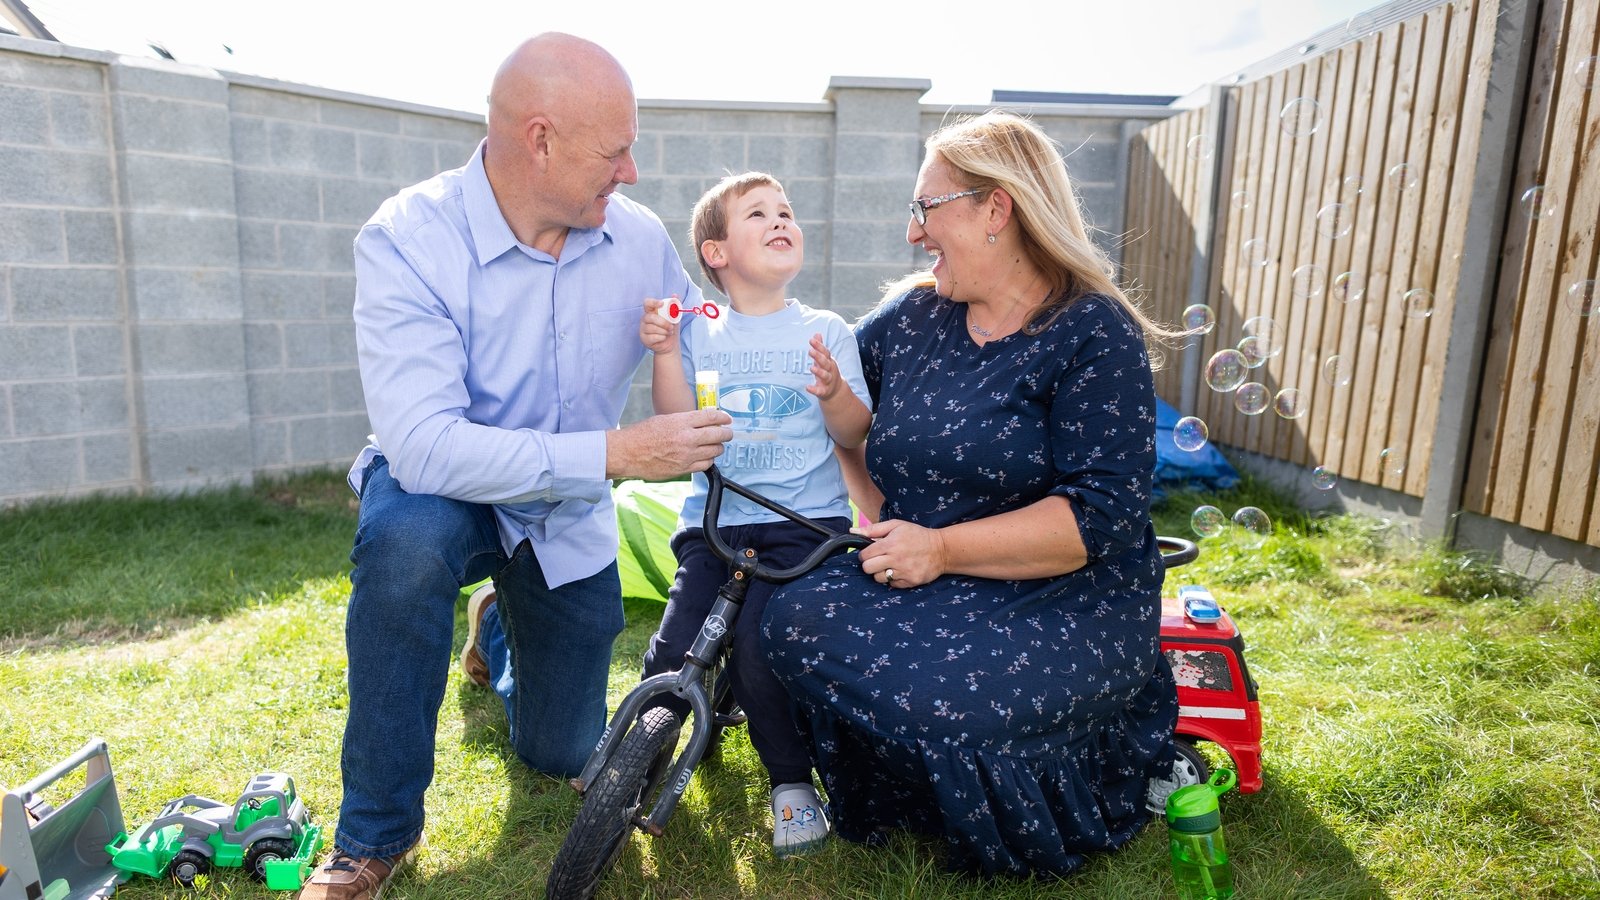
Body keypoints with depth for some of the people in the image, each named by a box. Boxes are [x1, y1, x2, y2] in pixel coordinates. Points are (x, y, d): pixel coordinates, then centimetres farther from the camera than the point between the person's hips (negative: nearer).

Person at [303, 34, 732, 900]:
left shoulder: (640, 238, -13)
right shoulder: (407, 239, -25)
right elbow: (424, 446, -35)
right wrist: (617, 453, -39)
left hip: (570, 521, 3)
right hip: (444, 491, -3)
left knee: (563, 755, 10)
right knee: (407, 537, -40)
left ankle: (502, 633, 46)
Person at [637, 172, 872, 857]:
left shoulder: (826, 332, 4)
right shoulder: (698, 332, 7)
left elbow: (855, 436, 1)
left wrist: (835, 393, -18)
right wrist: (665, 355, -12)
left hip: (803, 523, -1)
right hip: (712, 523, 2)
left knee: (760, 652, -19)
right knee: (674, 652, -10)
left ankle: (793, 782, 8)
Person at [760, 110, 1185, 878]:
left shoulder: (1094, 335, -10)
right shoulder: (911, 315, 7)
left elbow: (1104, 515, -17)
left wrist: (941, 548, -21)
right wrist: (881, 520, 3)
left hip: (1067, 601, -5)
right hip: (920, 583, 5)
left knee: (941, 699, -30)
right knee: (796, 622, -19)